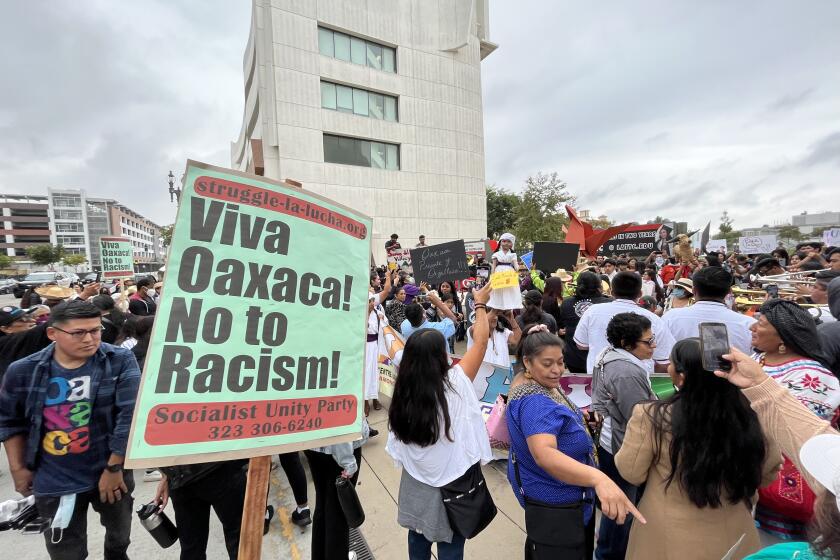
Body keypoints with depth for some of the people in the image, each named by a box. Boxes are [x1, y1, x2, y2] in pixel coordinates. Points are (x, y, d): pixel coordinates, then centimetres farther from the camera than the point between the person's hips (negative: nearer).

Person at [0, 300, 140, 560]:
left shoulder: (120, 361, -17)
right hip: (54, 481, 1)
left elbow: (129, 416, -18)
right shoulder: (22, 371, -8)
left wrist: (115, 467, -16)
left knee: (120, 533, 24)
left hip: (111, 471, 0)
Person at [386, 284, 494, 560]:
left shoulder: (402, 392, -14)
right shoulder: (454, 384, -26)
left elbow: (398, 450, -1)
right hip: (451, 485, -4)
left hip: (415, 485, 4)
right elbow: (481, 340, -14)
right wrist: (480, 304, -2)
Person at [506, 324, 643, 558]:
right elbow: (544, 454, -51)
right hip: (556, 500, -10)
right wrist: (599, 478, -63)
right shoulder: (533, 401, -35)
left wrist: (578, 417, 2)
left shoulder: (533, 382, -3)